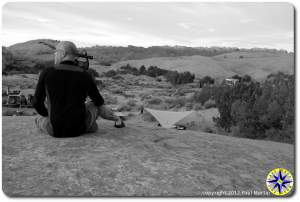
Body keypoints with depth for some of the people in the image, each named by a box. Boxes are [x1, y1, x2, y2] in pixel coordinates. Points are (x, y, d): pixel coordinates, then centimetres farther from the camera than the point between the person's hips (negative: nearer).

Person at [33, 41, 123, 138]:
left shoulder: (46, 73, -6)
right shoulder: (85, 76, -3)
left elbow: (36, 102, 2)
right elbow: (99, 102, 10)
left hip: (55, 131, -1)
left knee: (39, 119, 33)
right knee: (97, 105, 30)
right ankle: (116, 119, 53)